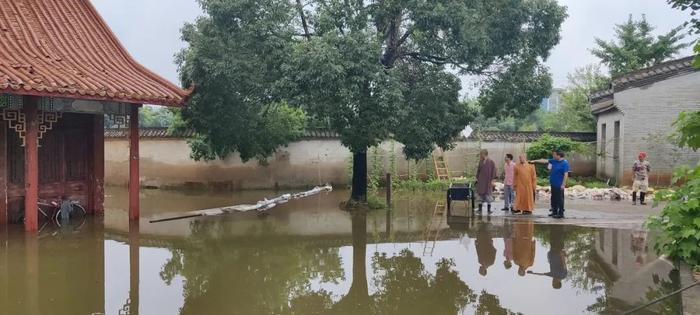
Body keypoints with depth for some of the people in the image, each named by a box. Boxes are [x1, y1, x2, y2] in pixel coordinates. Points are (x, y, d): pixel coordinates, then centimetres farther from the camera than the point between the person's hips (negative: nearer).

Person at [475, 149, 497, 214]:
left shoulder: (491, 162, -7)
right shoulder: (481, 162, 7)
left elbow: (493, 171, -7)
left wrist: (492, 180, -10)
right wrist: (477, 178, 8)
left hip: (488, 181, -4)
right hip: (481, 181, 4)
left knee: (488, 195, 0)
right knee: (481, 194, 5)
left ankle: (489, 209, 7)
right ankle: (480, 209, 11)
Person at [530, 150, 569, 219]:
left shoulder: (565, 163, -15)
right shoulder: (554, 161, 8)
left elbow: (566, 174, -18)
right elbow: (545, 161, 17)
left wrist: (563, 184, -21)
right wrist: (535, 161, 19)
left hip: (559, 185, -8)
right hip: (553, 184, 9)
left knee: (559, 199, -3)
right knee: (554, 199, 15)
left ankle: (561, 214, 3)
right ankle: (555, 212, 24)